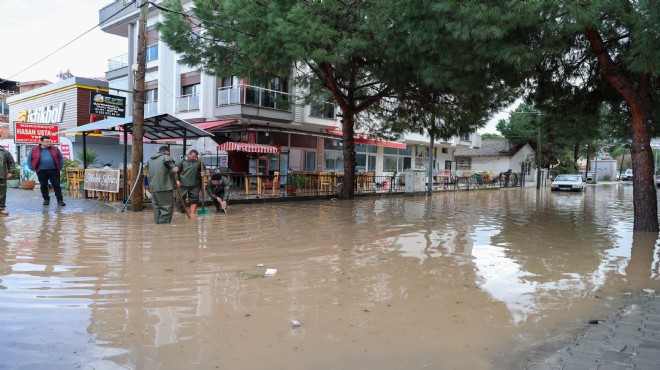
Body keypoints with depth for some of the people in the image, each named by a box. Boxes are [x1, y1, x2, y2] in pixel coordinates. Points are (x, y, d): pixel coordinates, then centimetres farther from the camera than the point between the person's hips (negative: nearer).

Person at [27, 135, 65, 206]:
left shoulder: (55, 149, 5)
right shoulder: (34, 150, 2)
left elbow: (61, 158, 12)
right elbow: (29, 160, 10)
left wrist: (60, 167, 4)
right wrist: (33, 168, 4)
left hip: (54, 170, 0)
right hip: (41, 171, 0)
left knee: (56, 185, 0)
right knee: (43, 186, 8)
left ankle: (60, 200, 3)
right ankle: (46, 199, 20)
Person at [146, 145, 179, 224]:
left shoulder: (150, 160, 19)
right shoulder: (166, 158, -4)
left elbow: (148, 173, 25)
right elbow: (175, 170, -14)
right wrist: (172, 174, 5)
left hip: (153, 187, 7)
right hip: (165, 187, -7)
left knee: (156, 206, 14)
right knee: (166, 206, -2)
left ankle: (157, 222, 19)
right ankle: (164, 223, -6)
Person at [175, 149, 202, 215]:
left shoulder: (198, 162, 5)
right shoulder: (182, 161, -3)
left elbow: (202, 169, 21)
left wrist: (202, 172, -1)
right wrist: (177, 180, -6)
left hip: (195, 185, 2)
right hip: (183, 184, -2)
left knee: (194, 199, 3)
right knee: (181, 198, 4)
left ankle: (192, 213, 10)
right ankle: (181, 211, 19)